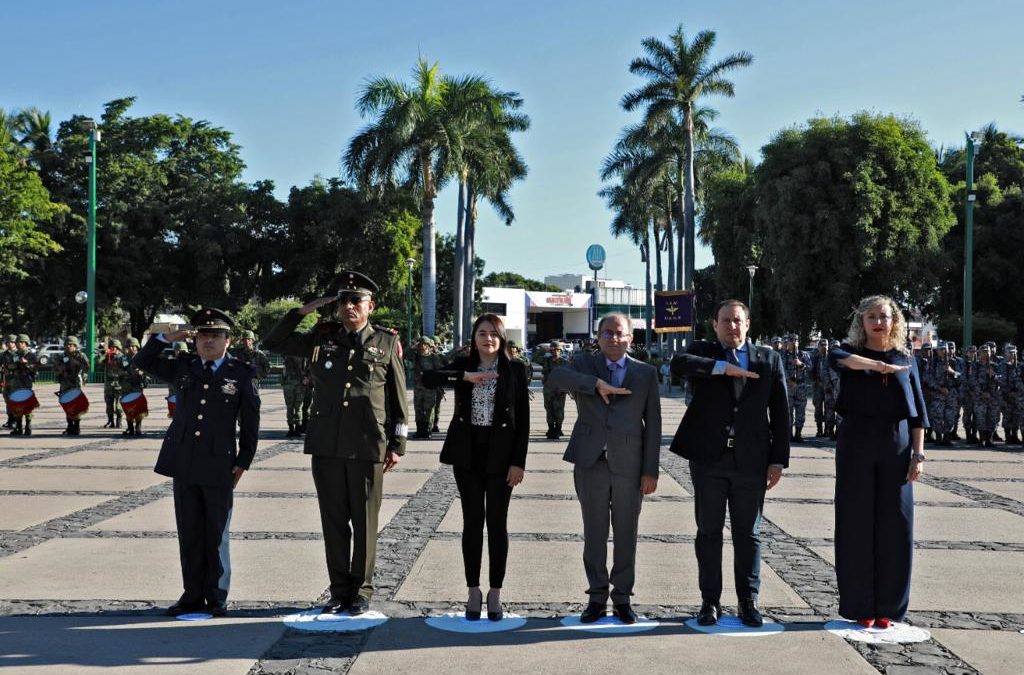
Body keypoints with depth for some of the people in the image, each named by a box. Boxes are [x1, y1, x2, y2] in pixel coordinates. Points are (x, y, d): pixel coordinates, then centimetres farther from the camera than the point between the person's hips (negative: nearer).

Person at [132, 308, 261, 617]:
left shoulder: (242, 374, 1)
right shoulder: (184, 366, 10)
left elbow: (250, 423, 3)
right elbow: (141, 362, 16)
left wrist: (242, 462, -1)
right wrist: (165, 339, 3)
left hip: (219, 466, -3)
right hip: (184, 464, 3)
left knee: (216, 535, 4)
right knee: (189, 534, 8)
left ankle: (217, 597, 15)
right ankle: (193, 595, 16)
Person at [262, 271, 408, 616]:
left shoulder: (387, 342, 4)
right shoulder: (321, 339, 10)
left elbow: (398, 396, 5)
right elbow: (272, 342, 14)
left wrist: (397, 445, 1)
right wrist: (302, 310, 4)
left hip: (368, 446, -2)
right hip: (326, 445, 2)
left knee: (364, 522, 4)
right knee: (333, 520, 8)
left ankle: (361, 591, 16)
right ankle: (339, 590, 18)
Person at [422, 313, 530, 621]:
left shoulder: (515, 368, -1)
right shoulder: (463, 365, 5)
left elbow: (523, 417, -3)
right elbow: (428, 378, -12)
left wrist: (518, 461, -9)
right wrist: (465, 377, -24)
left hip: (501, 453, -2)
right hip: (468, 452, 2)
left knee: (497, 522, 4)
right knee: (472, 521, 6)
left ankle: (495, 593, 13)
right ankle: (473, 591, 15)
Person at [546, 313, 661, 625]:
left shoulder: (646, 373, 6)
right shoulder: (585, 365, 6)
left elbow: (653, 424, 3)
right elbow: (553, 379, -15)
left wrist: (651, 471, -2)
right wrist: (596, 383, -24)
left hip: (629, 465, 0)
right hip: (591, 462, 0)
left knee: (626, 534, 7)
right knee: (594, 532, 7)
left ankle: (622, 597, 19)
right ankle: (597, 597, 18)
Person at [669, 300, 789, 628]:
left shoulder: (769, 359, 8)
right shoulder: (703, 352, 5)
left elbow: (780, 413, 6)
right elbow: (679, 364, -19)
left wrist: (778, 460, 0)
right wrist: (724, 367, -23)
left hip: (752, 461, 1)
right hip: (709, 459, 0)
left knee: (748, 535, 7)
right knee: (708, 532, 6)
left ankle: (748, 602, 17)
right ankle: (710, 601, 15)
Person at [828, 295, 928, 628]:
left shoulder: (906, 358, 10)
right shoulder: (851, 352, 3)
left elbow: (918, 412, 9)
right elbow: (836, 358, -23)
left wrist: (918, 454, 1)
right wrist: (880, 366, -28)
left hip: (896, 444, 2)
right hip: (856, 441, -2)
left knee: (895, 525, 2)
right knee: (856, 524, 0)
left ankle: (888, 607, 12)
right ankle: (860, 606, 8)